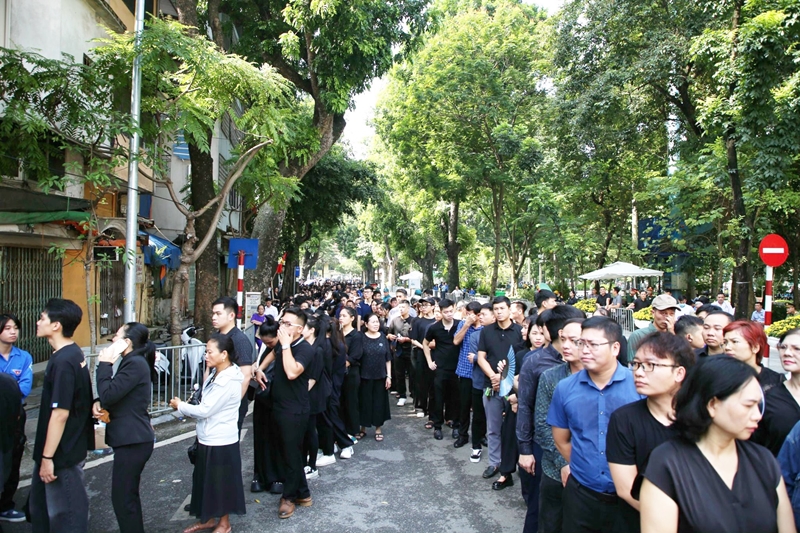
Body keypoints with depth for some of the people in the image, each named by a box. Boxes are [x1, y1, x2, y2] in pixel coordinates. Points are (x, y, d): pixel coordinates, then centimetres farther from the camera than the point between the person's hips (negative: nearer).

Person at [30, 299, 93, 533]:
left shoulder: (63, 362, -24)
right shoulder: (73, 354, 6)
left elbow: (60, 413, -25)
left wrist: (47, 457, -20)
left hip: (62, 452, -10)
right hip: (69, 446, 10)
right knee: (41, 504, 23)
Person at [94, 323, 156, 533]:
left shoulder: (135, 364, -18)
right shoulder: (132, 362, 15)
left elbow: (108, 395, -21)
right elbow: (115, 394, 16)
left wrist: (104, 365, -12)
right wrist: (98, 403, -4)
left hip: (133, 440, -11)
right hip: (132, 438, 11)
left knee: (122, 497, -3)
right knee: (128, 494, 19)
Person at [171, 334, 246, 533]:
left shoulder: (229, 380, -25)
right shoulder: (216, 374, 4)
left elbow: (205, 410, -23)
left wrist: (180, 406, -9)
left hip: (221, 441, -9)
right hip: (207, 438, 9)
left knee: (221, 482, 8)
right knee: (206, 480, 19)